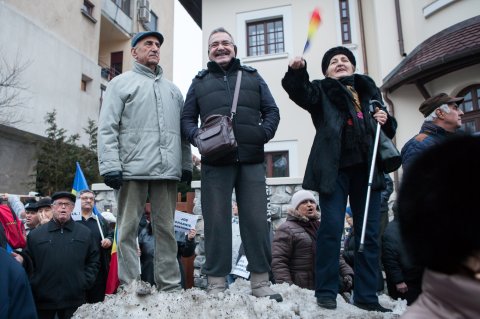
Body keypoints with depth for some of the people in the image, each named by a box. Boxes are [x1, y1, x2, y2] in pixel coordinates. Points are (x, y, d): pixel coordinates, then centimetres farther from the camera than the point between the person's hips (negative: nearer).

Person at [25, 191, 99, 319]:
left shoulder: (85, 233, 4)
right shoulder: (35, 234, 5)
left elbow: (94, 261, 6)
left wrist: (85, 282, -4)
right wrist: (33, 286, -4)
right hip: (42, 299, 0)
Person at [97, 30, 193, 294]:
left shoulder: (173, 89, 23)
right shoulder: (122, 83, 10)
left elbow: (183, 131, 19)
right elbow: (107, 128, 0)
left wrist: (186, 164, 10)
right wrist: (110, 166, -11)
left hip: (168, 171, 4)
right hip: (132, 169, -3)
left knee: (166, 229, 6)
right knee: (128, 228, 0)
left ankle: (170, 285, 12)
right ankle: (129, 285, 9)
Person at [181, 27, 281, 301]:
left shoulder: (253, 77, 19)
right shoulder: (199, 82, 19)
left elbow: (272, 111, 13)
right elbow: (187, 118, 14)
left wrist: (265, 132, -7)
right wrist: (197, 137, -7)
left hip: (252, 160, 1)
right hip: (215, 162, 0)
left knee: (257, 220, 1)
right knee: (216, 221, 1)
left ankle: (261, 282, 13)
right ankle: (217, 284, 11)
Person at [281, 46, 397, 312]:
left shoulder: (369, 89, 24)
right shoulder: (322, 90, 14)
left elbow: (388, 130, 26)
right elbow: (301, 93, -9)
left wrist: (385, 120, 4)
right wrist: (297, 71, -28)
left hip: (366, 168, 4)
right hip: (334, 167, -4)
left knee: (369, 232, 4)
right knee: (331, 228, -7)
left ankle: (366, 295, 14)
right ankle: (326, 293, 3)